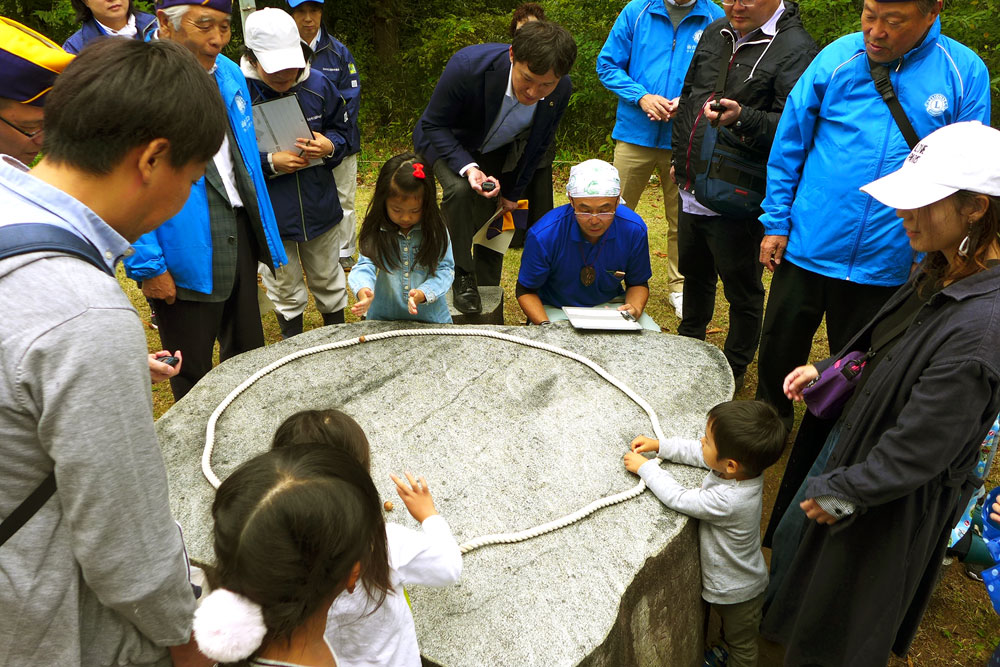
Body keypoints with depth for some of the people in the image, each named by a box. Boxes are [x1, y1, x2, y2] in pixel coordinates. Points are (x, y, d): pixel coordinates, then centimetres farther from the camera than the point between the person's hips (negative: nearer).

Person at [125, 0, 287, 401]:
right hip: (187, 254, -6)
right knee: (192, 374, 10)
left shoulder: (230, 75, 7)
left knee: (249, 354, 20)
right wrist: (148, 265, -16)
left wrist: (263, 239, 15)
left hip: (240, 234, 7)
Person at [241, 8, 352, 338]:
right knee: (285, 291, 16)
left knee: (328, 280, 21)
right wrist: (270, 163, -25)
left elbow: (342, 130, 5)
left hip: (320, 207, 2)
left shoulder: (318, 85, -7)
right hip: (269, 214, -2)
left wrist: (329, 146, -16)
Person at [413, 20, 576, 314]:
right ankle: (462, 277, -14)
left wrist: (513, 192, 1)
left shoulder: (561, 90, -25)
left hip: (498, 152, 3)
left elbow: (538, 144, -6)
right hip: (450, 142, -3)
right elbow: (434, 124, -24)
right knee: (459, 189, -33)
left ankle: (488, 302, 23)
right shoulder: (468, 66, -39)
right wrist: (467, 167, -39)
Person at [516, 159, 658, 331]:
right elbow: (526, 290, -10)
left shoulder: (634, 230, -17)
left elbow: (638, 283, 2)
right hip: (555, 309, -3)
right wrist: (546, 326, -28)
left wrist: (635, 309, -21)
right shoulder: (544, 235, -25)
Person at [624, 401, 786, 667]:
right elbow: (696, 452, -6)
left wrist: (645, 467, -22)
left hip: (737, 592, -8)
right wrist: (658, 445, -11)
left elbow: (677, 498, -33)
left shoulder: (726, 501, -45)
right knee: (729, 630, 37)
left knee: (741, 644, 23)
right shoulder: (745, 466, -22)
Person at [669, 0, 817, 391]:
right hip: (693, 190, 8)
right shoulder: (715, 34, 11)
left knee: (742, 291, 8)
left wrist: (743, 118, -40)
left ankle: (734, 370, 26)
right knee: (695, 275, 24)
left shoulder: (795, 49, -14)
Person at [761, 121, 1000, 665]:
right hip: (855, 435, 9)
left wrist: (841, 493, -18)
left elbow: (918, 450, -29)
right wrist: (826, 370, 2)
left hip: (898, 495, -9)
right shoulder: (940, 271, -8)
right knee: (795, 539, 32)